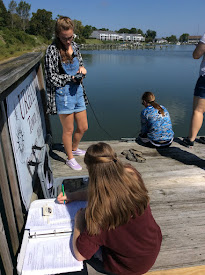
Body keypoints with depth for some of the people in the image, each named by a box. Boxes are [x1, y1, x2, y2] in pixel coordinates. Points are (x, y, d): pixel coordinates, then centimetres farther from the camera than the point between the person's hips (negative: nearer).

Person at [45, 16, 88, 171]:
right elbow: (52, 77, -10)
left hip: (78, 90, 7)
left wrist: (82, 68, -1)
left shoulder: (74, 45, 9)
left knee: (83, 127, 14)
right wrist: (72, 78, -16)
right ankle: (70, 159, 26)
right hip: (63, 93, -7)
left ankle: (74, 149, 42)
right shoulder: (53, 49, -9)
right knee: (68, 130, 4)